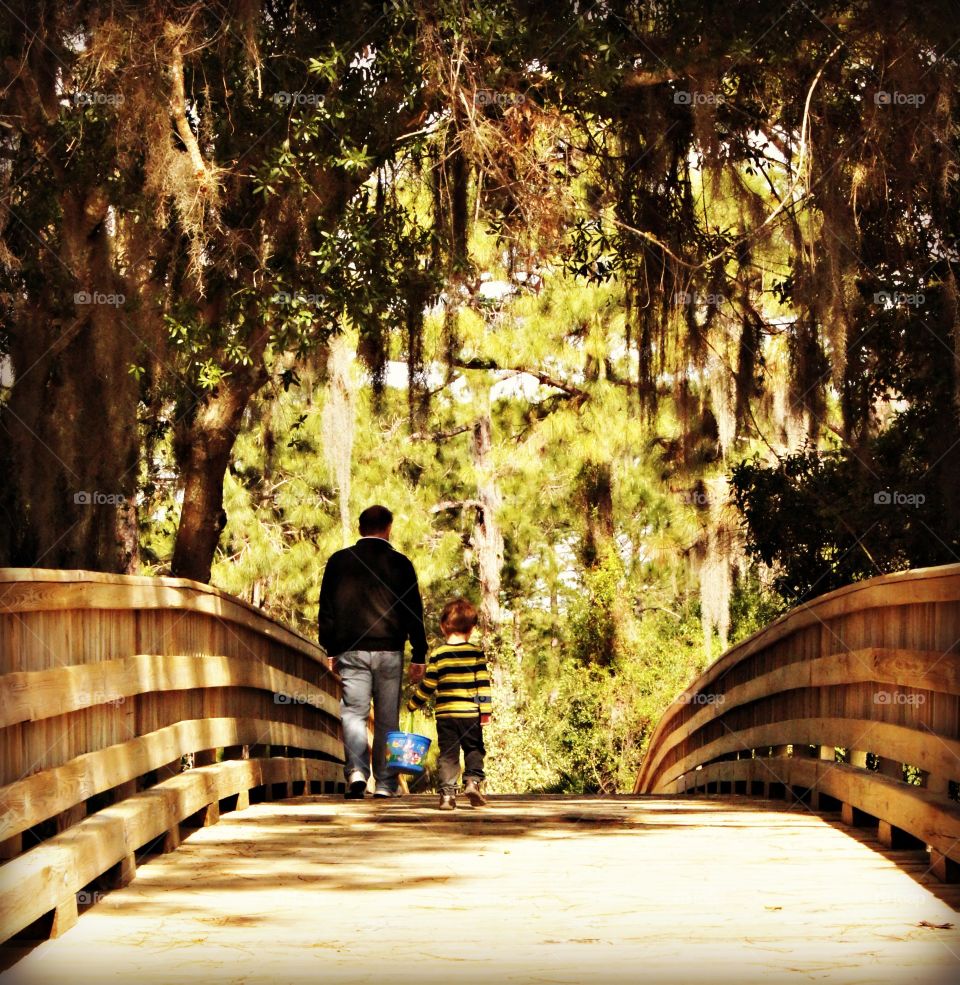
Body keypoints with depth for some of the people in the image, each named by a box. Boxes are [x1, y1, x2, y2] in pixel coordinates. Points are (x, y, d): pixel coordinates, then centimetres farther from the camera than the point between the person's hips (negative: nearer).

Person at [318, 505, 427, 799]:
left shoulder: (339, 561, 4)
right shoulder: (400, 563, 2)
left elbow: (327, 609, 6)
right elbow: (414, 611, 3)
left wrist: (330, 650, 11)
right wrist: (418, 656, 8)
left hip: (351, 650, 0)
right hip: (389, 651, 0)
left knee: (353, 713, -1)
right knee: (387, 718, 7)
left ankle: (356, 772, -23)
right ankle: (385, 784, 7)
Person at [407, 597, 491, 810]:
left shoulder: (438, 655, 1)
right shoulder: (476, 653, -2)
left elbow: (427, 686, 4)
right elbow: (483, 683, -7)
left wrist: (413, 705, 19)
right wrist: (485, 711, -4)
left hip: (445, 714, 1)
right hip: (470, 713, -1)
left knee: (448, 754, 5)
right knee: (474, 750, 14)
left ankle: (447, 793, -4)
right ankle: (473, 780, -7)